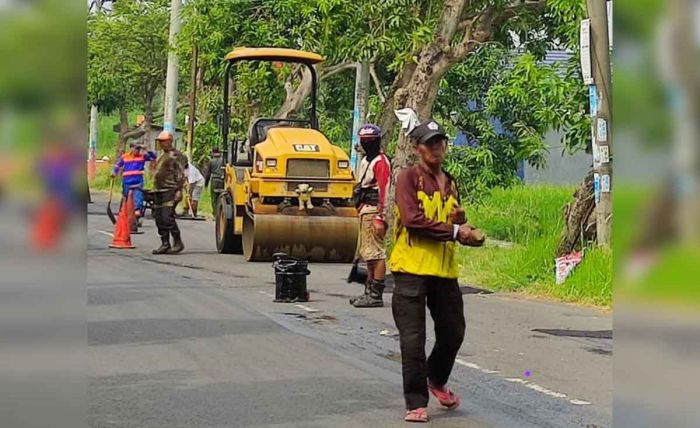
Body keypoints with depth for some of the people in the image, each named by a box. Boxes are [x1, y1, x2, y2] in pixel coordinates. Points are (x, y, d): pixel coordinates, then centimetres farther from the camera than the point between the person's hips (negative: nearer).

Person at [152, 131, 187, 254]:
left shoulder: (176, 155, -6)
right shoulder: (162, 156, 21)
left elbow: (180, 174, -12)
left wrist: (179, 190, -19)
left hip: (170, 191, -9)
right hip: (159, 191, 9)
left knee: (167, 217, -17)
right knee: (159, 219, 6)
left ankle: (178, 243, -9)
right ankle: (165, 244, 12)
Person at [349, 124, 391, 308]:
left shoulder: (381, 162, -12)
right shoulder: (365, 161, 19)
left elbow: (384, 191, -18)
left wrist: (380, 218, -22)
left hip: (374, 211, -10)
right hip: (365, 210, 10)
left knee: (376, 254, -9)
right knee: (367, 253, 15)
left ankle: (376, 296, -7)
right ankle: (369, 291, 23)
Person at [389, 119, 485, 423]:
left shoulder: (450, 184, 16)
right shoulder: (408, 178, -5)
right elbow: (412, 219, -18)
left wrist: (469, 233, -3)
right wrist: (453, 230, -16)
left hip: (444, 269, 6)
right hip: (412, 267, -6)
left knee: (453, 332, 14)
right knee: (413, 339, -3)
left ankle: (436, 380, 39)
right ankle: (416, 403, 5)